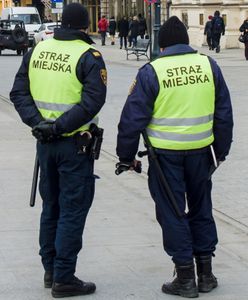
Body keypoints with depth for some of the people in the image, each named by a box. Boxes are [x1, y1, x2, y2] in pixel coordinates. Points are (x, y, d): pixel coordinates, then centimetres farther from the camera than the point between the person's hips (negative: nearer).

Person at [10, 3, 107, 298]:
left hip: (45, 142, 6)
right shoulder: (89, 56, -12)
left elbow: (18, 92, 2)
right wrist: (60, 126, -19)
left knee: (50, 206, 19)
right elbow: (92, 102, -21)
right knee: (72, 210, 2)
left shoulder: (37, 50, 5)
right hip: (74, 144, -6)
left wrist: (37, 121, -7)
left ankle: (50, 269, 27)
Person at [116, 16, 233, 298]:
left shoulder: (151, 72, -8)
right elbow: (224, 114, 9)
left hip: (165, 153, -3)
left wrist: (126, 156, 5)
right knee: (201, 209, 17)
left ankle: (185, 277, 11)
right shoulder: (208, 65, 2)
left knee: (172, 213, 7)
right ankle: (206, 273, 22)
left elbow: (133, 117, -6)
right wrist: (221, 149, 21)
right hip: (200, 150, 4)